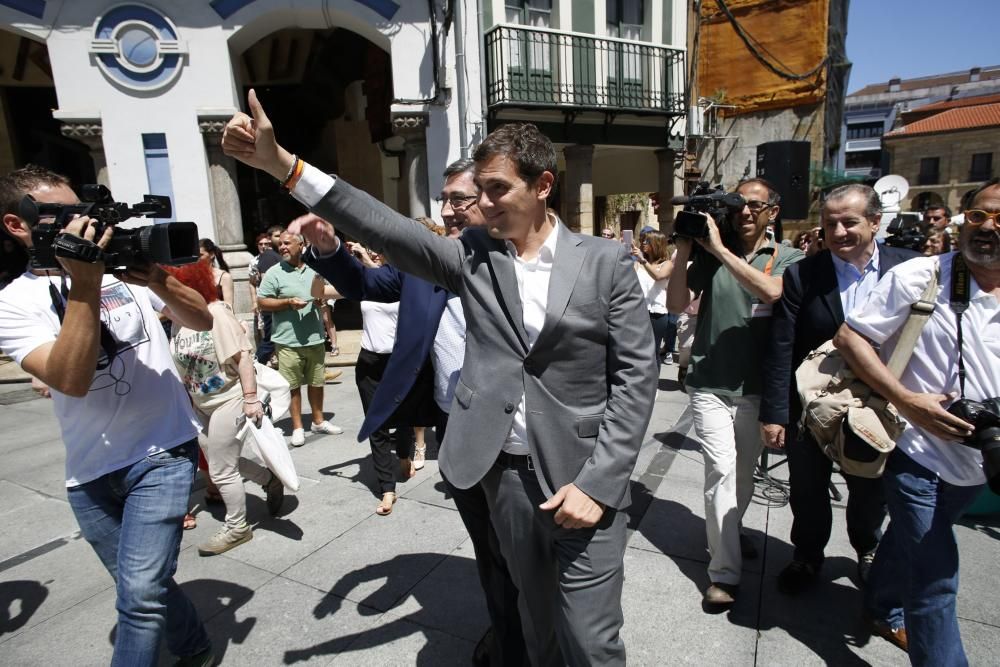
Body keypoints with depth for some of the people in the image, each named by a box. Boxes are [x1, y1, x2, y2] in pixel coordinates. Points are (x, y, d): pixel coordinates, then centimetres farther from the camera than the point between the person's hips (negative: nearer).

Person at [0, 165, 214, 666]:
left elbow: (202, 321, 0)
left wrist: (157, 281, -17)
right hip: (90, 473, 1)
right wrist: (83, 285, -24)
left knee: (141, 592, -8)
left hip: (164, 452, -1)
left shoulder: (123, 263, 2)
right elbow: (72, 379, -20)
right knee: (145, 587, 17)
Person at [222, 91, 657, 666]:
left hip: (583, 479, -2)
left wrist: (596, 483, -13)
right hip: (504, 471, 3)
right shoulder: (472, 255, 2)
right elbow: (391, 229, -9)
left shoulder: (607, 262, -5)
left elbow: (636, 376, -7)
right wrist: (283, 165, -18)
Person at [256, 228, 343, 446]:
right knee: (293, 385, 4)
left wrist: (322, 298, -3)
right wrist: (288, 302, -18)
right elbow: (262, 303, -6)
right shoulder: (274, 273, -5)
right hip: (288, 341, -4)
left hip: (315, 338, 4)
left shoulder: (314, 270, 8)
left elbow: (322, 294, 21)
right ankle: (297, 427, 17)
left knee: (317, 382, 14)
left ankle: (318, 420, 29)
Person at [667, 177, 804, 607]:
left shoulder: (787, 258, 0)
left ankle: (729, 534, 43)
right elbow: (676, 304, -9)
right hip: (709, 384, -2)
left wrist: (720, 248, -24)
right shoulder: (710, 254, 0)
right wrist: (684, 246, -14)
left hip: (755, 386, 2)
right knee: (721, 470, -9)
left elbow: (771, 291, -23)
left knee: (744, 472, 18)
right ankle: (724, 572, 2)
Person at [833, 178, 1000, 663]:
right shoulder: (919, 276, -14)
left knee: (911, 539, 27)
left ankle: (884, 608, 50)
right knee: (936, 582, -2)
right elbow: (848, 336, -14)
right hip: (917, 453, -6)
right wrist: (906, 400, -22)